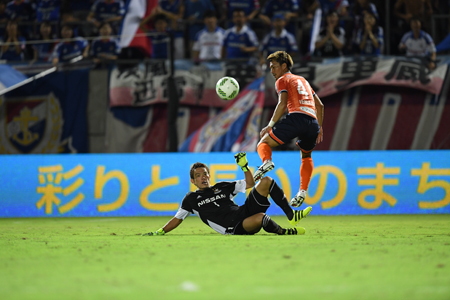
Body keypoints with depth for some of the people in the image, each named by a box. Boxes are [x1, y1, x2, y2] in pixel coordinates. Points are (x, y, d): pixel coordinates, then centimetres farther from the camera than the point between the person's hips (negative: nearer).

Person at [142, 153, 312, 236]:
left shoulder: (222, 187, 24)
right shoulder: (191, 199, 15)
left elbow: (249, 184, 25)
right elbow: (177, 219, 18)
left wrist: (244, 166, 13)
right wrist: (160, 232, 10)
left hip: (245, 212, 6)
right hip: (235, 228, -6)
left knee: (266, 182, -5)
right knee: (260, 218, -42)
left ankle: (291, 216, -11)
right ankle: (284, 232, -20)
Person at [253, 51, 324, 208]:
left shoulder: (282, 80, 13)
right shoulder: (303, 80, 33)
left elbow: (282, 104, -4)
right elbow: (319, 105, 31)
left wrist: (270, 125, -2)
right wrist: (320, 128, 34)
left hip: (297, 117, -6)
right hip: (313, 122, 6)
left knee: (264, 143, 5)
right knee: (306, 156, 28)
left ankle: (266, 161, -29)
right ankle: (303, 190, 10)